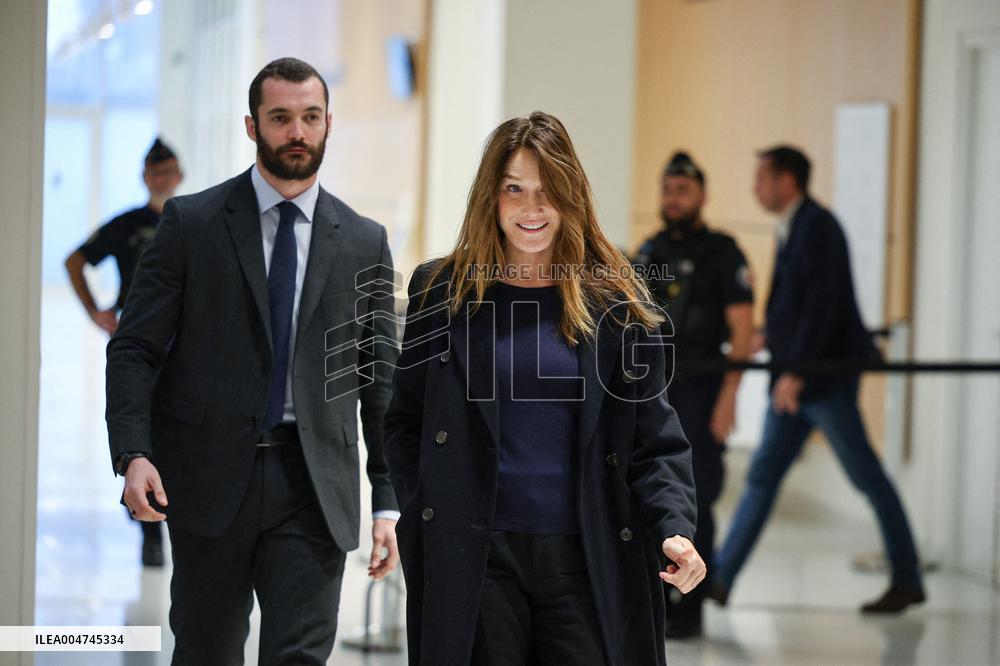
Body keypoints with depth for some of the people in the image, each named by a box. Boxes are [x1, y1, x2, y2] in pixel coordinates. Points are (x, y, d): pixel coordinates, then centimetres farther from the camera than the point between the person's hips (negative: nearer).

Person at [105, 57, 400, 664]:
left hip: (313, 484, 1)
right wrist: (133, 454, -15)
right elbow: (135, 349, -1)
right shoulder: (191, 222, 2)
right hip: (210, 476, -1)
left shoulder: (364, 243, 8)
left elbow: (381, 379, 10)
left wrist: (388, 501, 4)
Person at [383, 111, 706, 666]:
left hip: (587, 562, 0)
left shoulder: (615, 299, 7)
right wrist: (427, 522, -1)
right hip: (475, 564, 0)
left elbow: (655, 439, 5)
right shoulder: (441, 290, 8)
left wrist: (675, 530, -10)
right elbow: (403, 425, 12)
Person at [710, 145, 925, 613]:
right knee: (762, 475, 6)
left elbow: (824, 303, -21)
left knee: (867, 478, -2)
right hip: (794, 381, 9)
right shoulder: (791, 229, 15)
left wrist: (797, 370, -22)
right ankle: (720, 580, 6)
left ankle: (907, 580, 6)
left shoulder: (817, 225, -13)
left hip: (825, 377, -9)